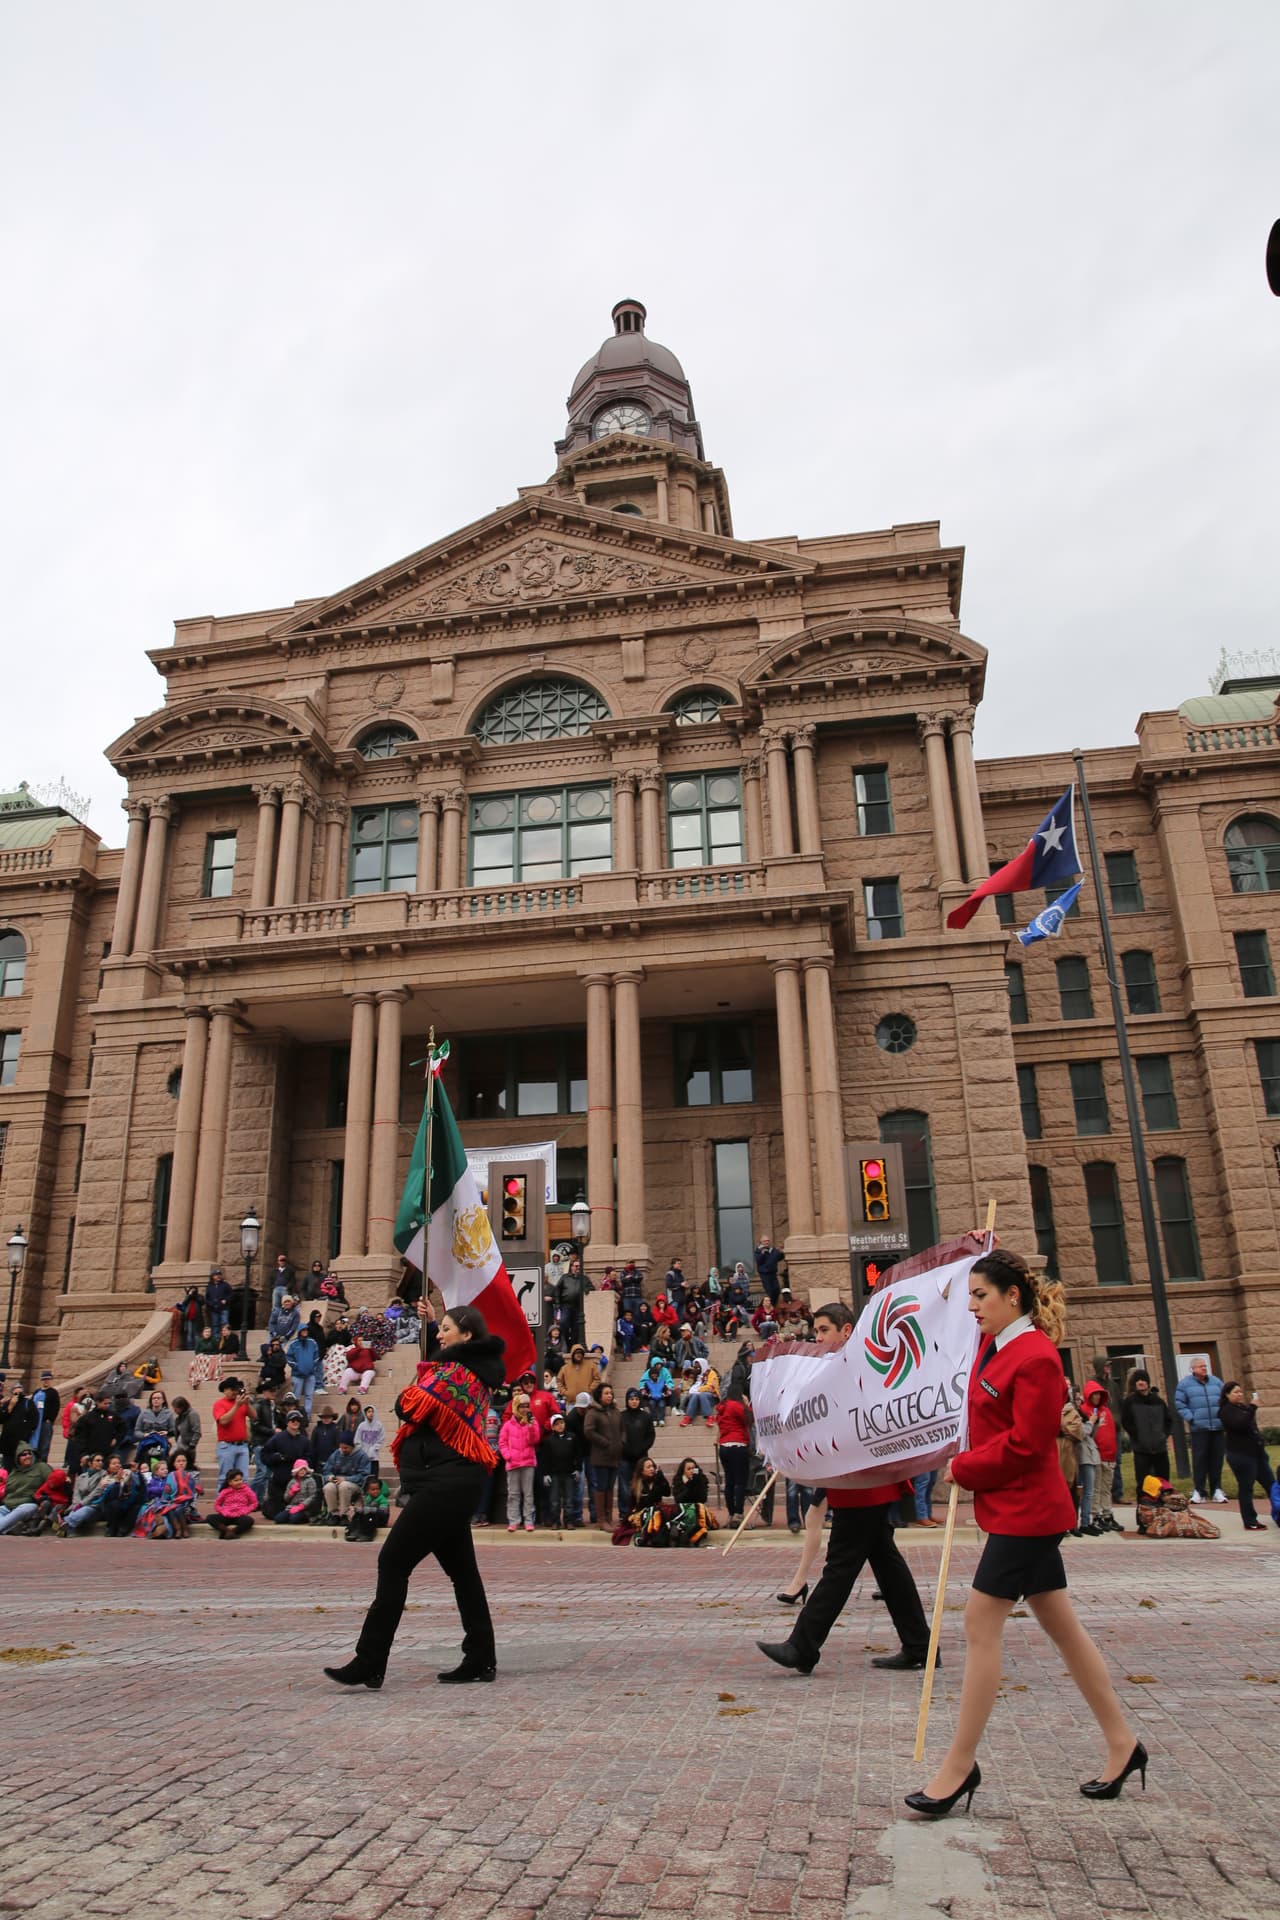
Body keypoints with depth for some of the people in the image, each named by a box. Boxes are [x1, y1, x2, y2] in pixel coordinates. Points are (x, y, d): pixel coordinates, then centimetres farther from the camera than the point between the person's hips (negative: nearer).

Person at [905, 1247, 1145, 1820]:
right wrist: (983, 1259, 17)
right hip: (1021, 1509, 10)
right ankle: (1122, 1743, 29)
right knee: (1061, 1626, 16)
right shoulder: (995, 1342, 6)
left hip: (1025, 1510, -10)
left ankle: (959, 1765, 6)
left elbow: (1024, 1446, -22)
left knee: (980, 1626, -4)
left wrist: (962, 1468, -11)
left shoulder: (1036, 1358, -21)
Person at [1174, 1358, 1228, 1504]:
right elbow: (1179, 1403, 0)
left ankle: (1216, 1489, 17)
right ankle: (1199, 1491, 2)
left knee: (1217, 1459, 6)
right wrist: (1190, 1418, -10)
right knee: (1199, 1459, -5)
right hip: (1198, 1428, -3)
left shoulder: (1216, 1381, 11)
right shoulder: (1185, 1383, 1)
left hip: (1218, 1427, 3)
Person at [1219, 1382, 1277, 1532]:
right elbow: (1240, 1424, -28)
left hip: (1257, 1452, 9)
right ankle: (1250, 1523, 3)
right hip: (1241, 1455, -9)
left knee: (1271, 1484, 7)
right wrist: (1252, 1407, -27)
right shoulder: (1226, 1410, -10)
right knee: (1245, 1488, -3)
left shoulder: (1243, 1406, 16)